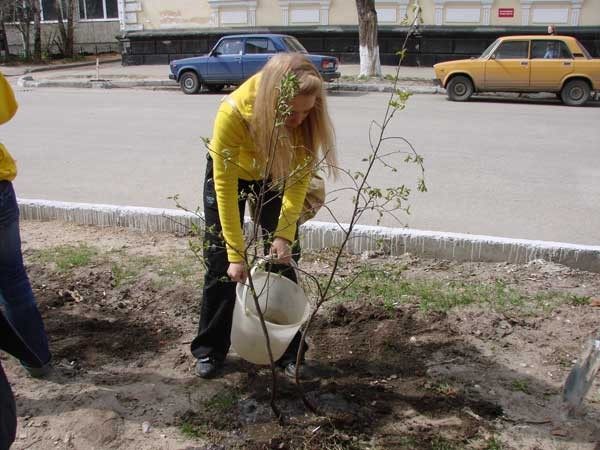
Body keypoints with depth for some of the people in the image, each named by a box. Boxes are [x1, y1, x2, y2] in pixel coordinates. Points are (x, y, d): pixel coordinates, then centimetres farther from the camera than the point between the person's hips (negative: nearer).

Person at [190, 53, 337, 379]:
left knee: (284, 260, -3)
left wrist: (284, 234, -32)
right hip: (228, 171, -1)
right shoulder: (232, 113, -40)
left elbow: (299, 177, -23)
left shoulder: (306, 117, -32)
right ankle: (209, 350, 19)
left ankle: (288, 352, 13)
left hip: (275, 175, 2)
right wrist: (236, 253, -32)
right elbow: (226, 187, -33)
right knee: (220, 263, 1)